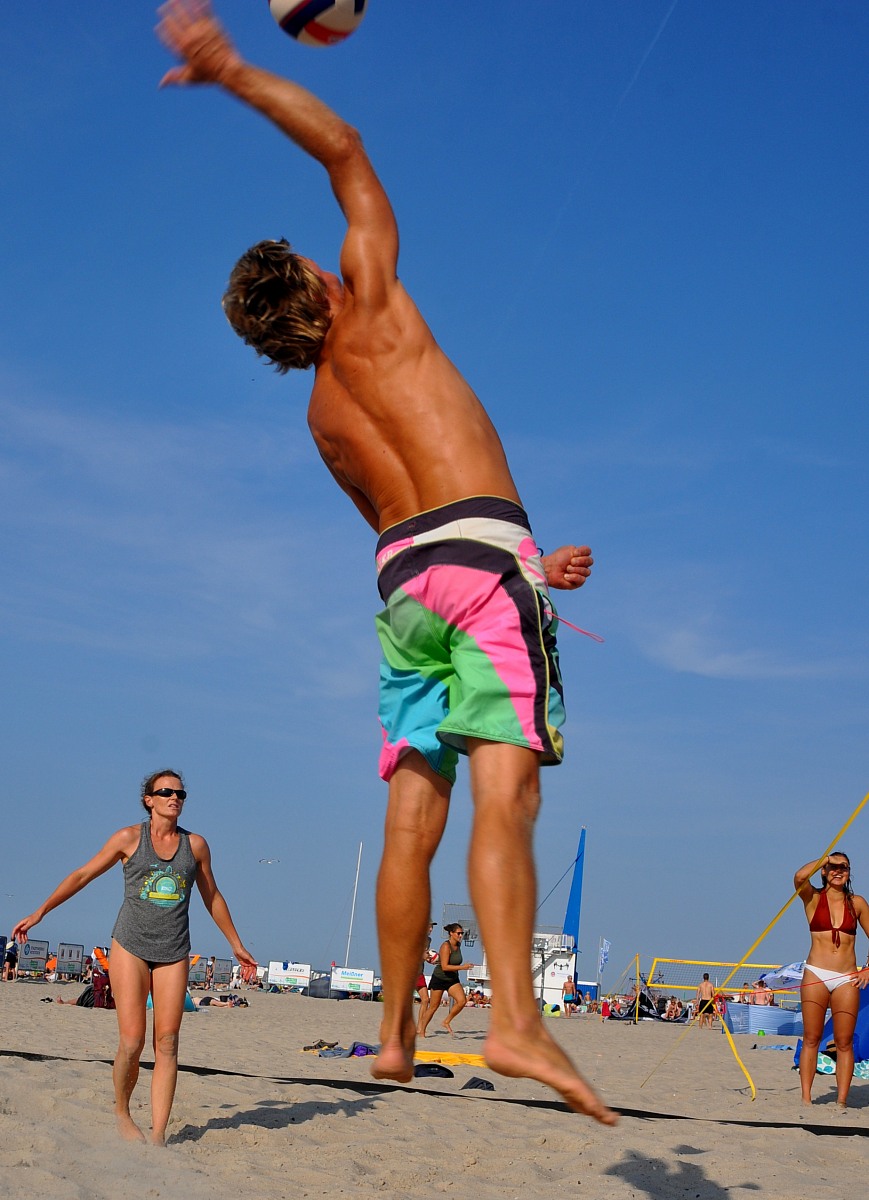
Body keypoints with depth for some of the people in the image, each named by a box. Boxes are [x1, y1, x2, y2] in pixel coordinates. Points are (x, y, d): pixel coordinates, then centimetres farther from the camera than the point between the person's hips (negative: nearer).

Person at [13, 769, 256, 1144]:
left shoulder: (195, 845, 6)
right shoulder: (129, 838, 0)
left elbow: (212, 897, 18)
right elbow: (83, 875, 7)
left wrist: (236, 944, 23)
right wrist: (40, 912, 5)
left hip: (174, 952, 2)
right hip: (131, 946, -2)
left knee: (167, 1044, -4)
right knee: (131, 1042, -9)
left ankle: (158, 1134, -1)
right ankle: (121, 1112, 17)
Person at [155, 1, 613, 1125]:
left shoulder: (321, 416, 22)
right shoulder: (371, 307, 8)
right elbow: (344, 148, 11)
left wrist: (526, 565, 31)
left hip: (402, 577, 6)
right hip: (481, 553, -6)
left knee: (412, 816, 6)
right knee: (504, 792, -17)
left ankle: (395, 1034, 7)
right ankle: (517, 1020, -30)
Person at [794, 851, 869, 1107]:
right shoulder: (814, 898, 5)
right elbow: (799, 878, -17)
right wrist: (826, 858, -5)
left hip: (847, 979, 2)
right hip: (816, 974, -2)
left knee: (844, 1042, -1)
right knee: (811, 1039, -2)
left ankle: (841, 1101, 2)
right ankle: (806, 1098, -1)